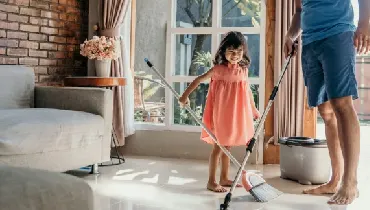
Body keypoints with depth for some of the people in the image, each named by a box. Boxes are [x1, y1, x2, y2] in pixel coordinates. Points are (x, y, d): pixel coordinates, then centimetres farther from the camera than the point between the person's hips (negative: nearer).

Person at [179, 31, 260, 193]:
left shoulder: (243, 70, 4)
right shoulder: (219, 69, -11)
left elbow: (247, 91, 13)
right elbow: (199, 79, -9)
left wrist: (253, 110, 17)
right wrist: (185, 95, -15)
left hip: (235, 115, 5)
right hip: (220, 114, -5)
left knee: (227, 147, 14)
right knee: (218, 147, -1)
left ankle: (224, 178, 25)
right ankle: (211, 181, 7)